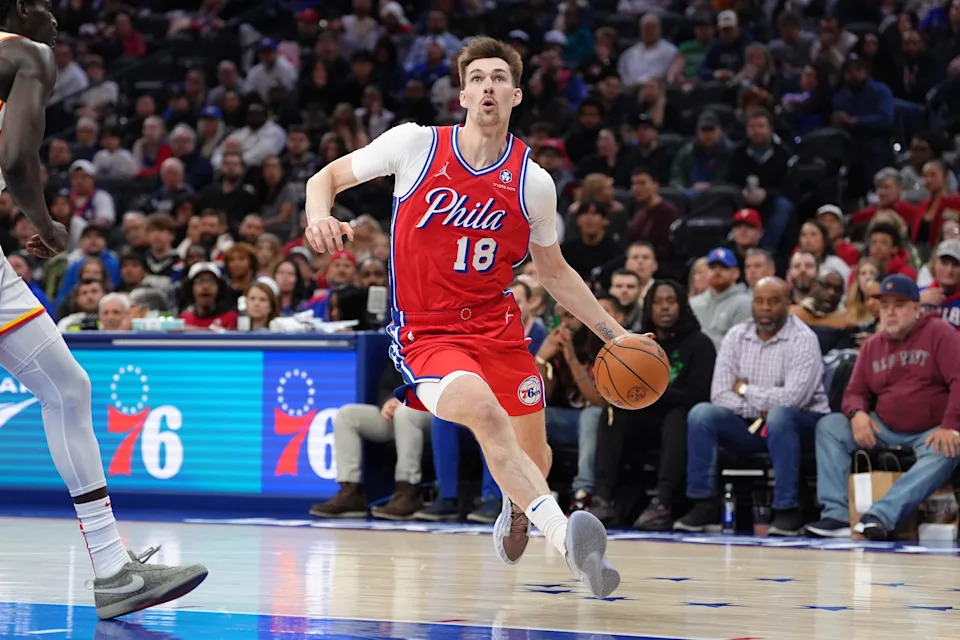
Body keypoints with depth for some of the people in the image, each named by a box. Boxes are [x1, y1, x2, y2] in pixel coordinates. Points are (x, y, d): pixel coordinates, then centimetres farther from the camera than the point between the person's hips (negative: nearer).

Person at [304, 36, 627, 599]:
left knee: (536, 463, 9)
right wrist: (320, 215, -19)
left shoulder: (534, 183, 1)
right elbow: (327, 177, 4)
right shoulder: (416, 145, -6)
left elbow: (554, 273, 15)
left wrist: (615, 334, 9)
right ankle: (566, 536, -47)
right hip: (426, 335, -4)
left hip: (499, 329, 4)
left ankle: (516, 513, 48)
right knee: (485, 412, -33)